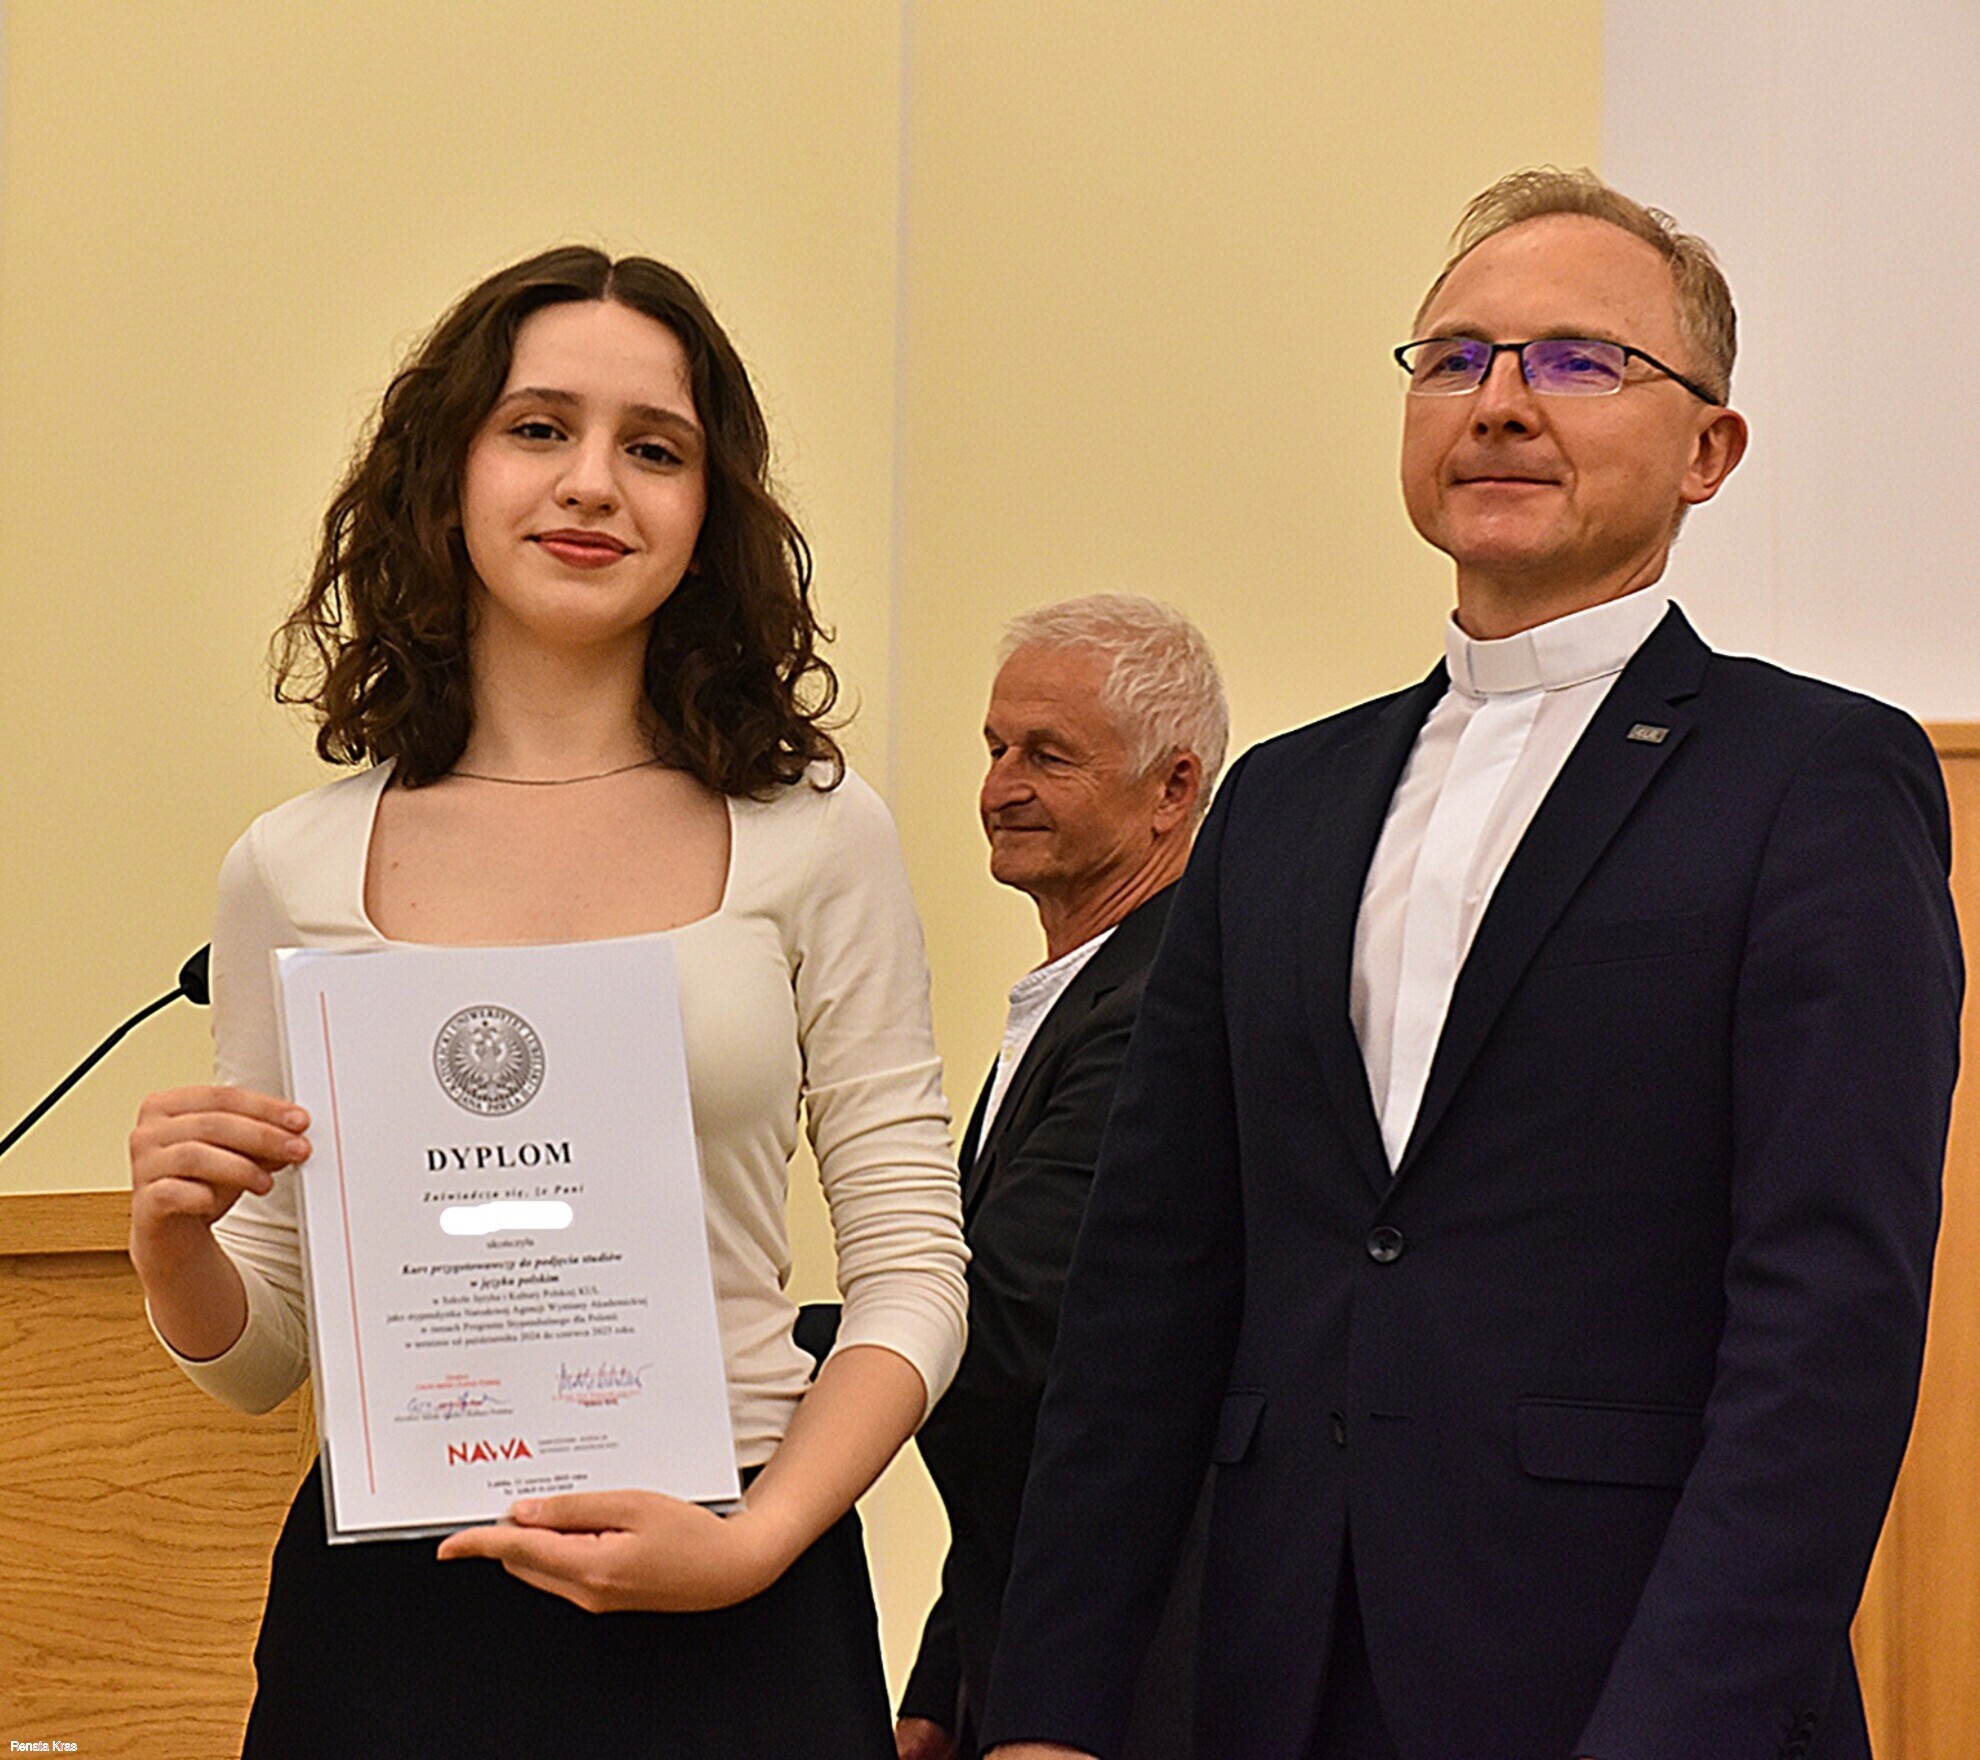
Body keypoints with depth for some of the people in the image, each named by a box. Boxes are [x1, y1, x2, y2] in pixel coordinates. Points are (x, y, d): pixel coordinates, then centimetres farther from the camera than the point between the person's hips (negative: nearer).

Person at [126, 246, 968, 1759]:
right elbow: (259, 1360, 9)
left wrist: (754, 1544, -14)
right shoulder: (297, 871, 3)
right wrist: (174, 1244, -12)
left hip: (731, 1626, -1)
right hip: (388, 1621, 1)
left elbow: (912, 1272, 0)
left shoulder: (812, 837, 0)